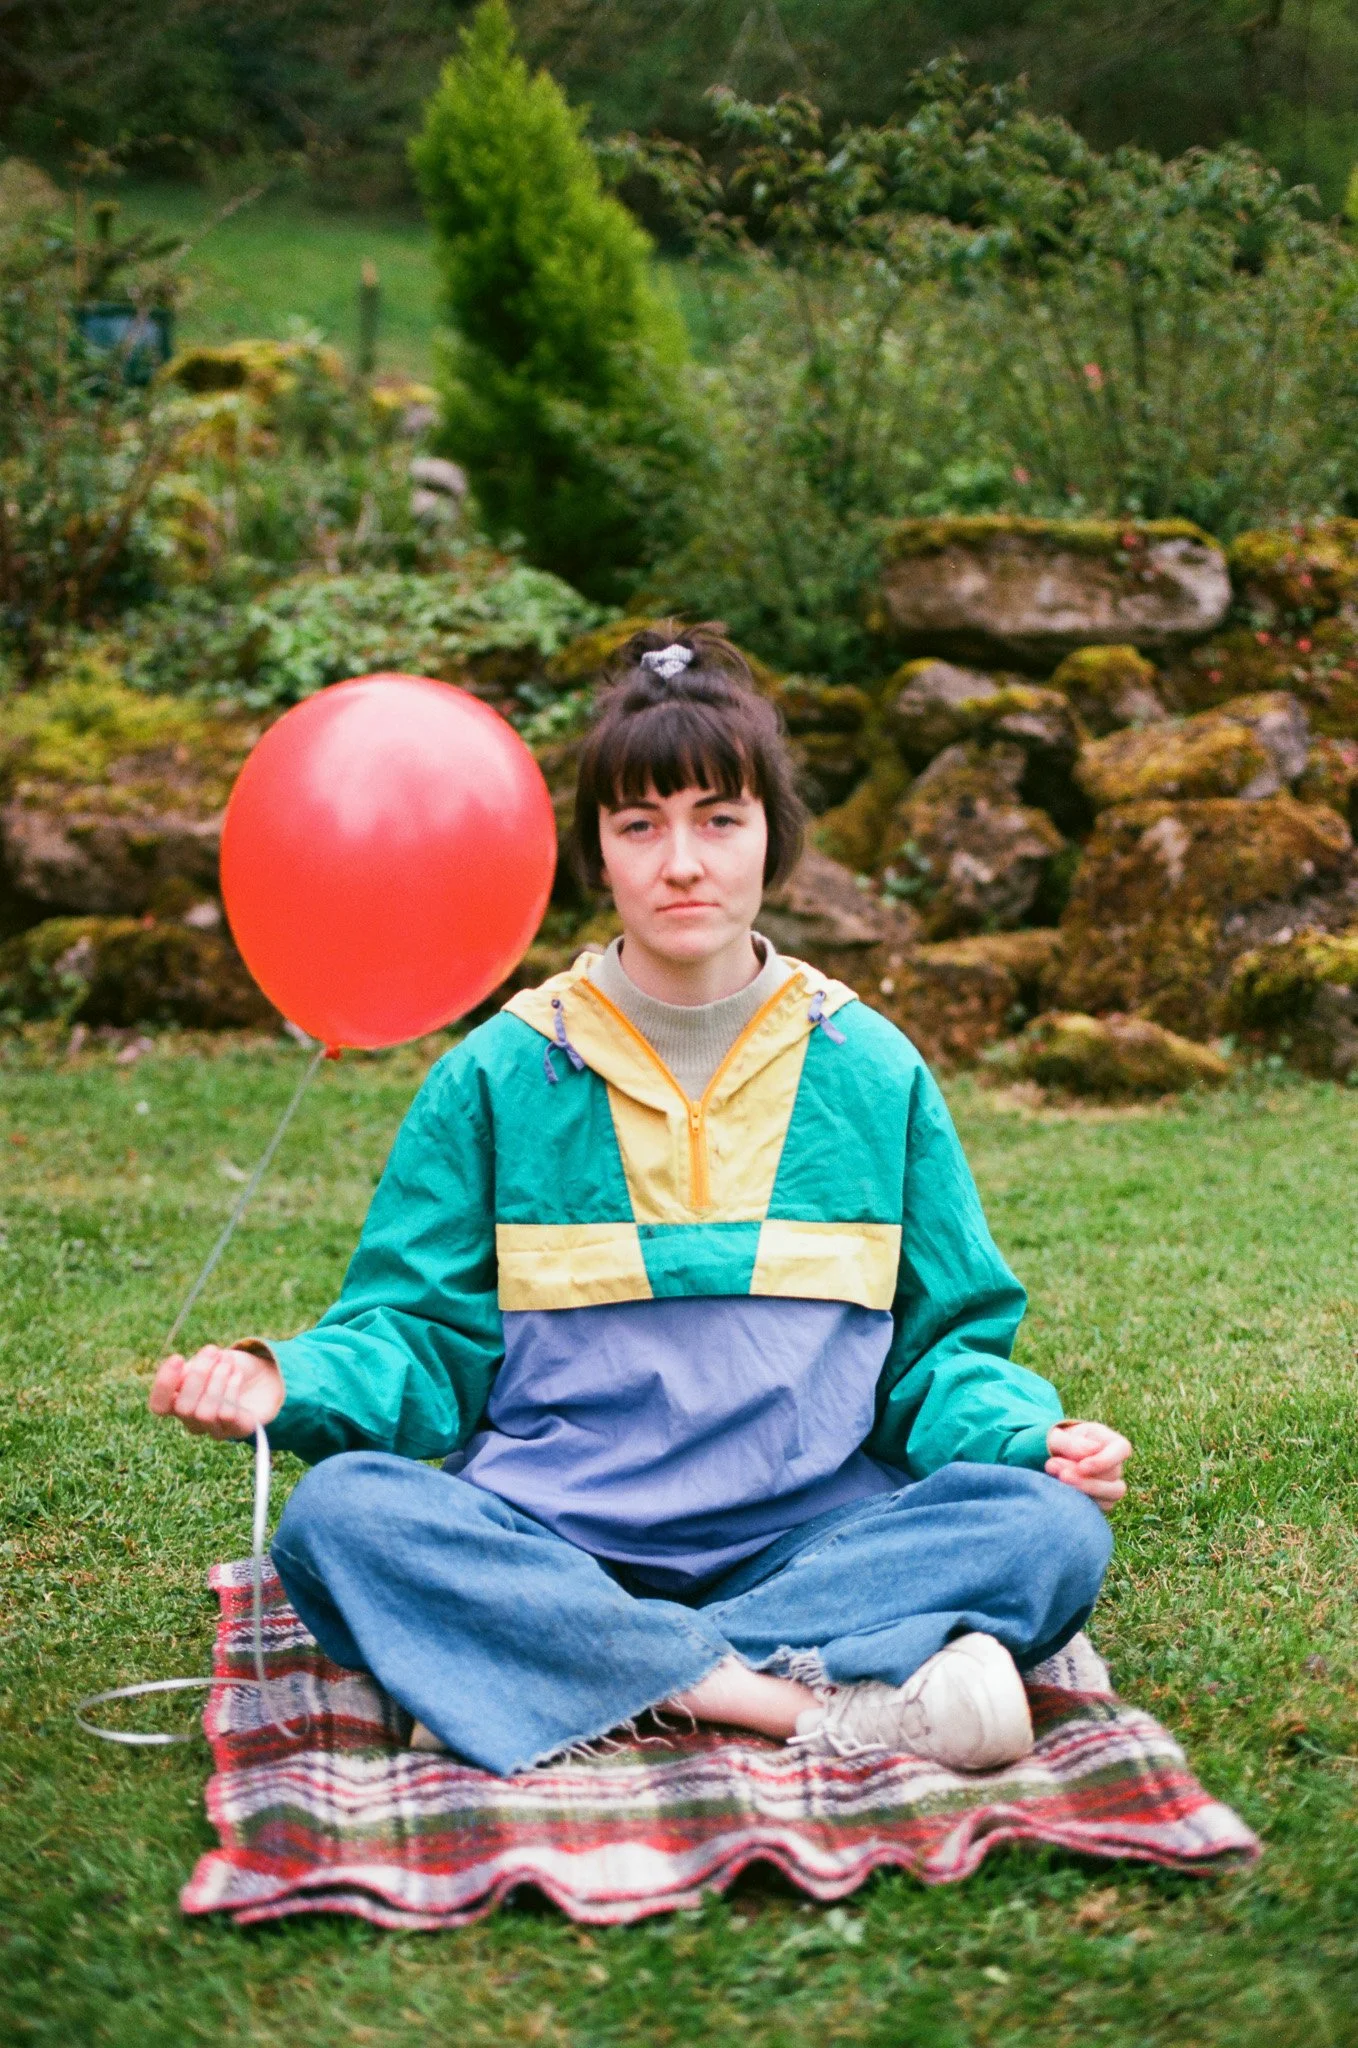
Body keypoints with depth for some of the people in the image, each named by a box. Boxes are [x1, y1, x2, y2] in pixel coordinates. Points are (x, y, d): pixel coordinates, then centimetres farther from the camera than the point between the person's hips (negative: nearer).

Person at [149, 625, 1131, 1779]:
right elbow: (422, 1337, 6)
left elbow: (942, 1345, 13)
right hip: (545, 1541, 0)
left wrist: (1023, 1431, -8)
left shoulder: (873, 1073, 9)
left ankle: (542, 1682, -29)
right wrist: (292, 1383, -14)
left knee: (1050, 1531, -25)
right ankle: (836, 1703, -33)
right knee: (340, 1514, -29)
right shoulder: (498, 1076, 7)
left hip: (806, 1538, 1)